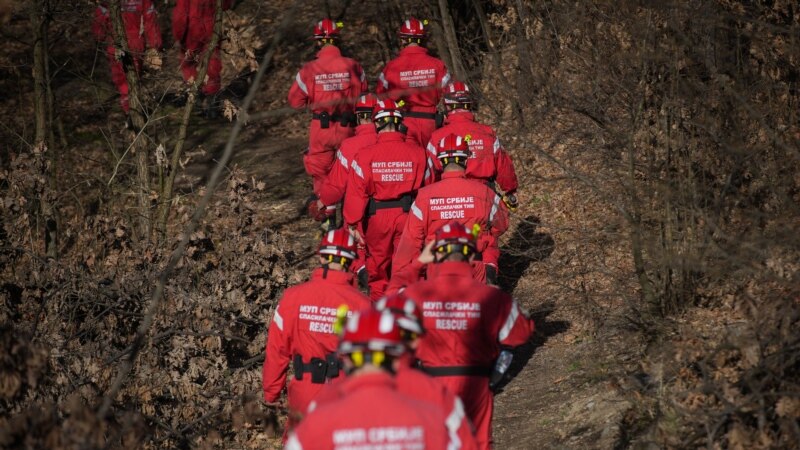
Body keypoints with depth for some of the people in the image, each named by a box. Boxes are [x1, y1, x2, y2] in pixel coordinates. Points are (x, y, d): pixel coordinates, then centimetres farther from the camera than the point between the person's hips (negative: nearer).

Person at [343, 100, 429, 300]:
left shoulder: (365, 155, -11)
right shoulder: (417, 152, -7)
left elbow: (356, 192, -11)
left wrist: (352, 224, -4)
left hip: (377, 216, -1)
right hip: (408, 215, 1)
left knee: (378, 264, 16)